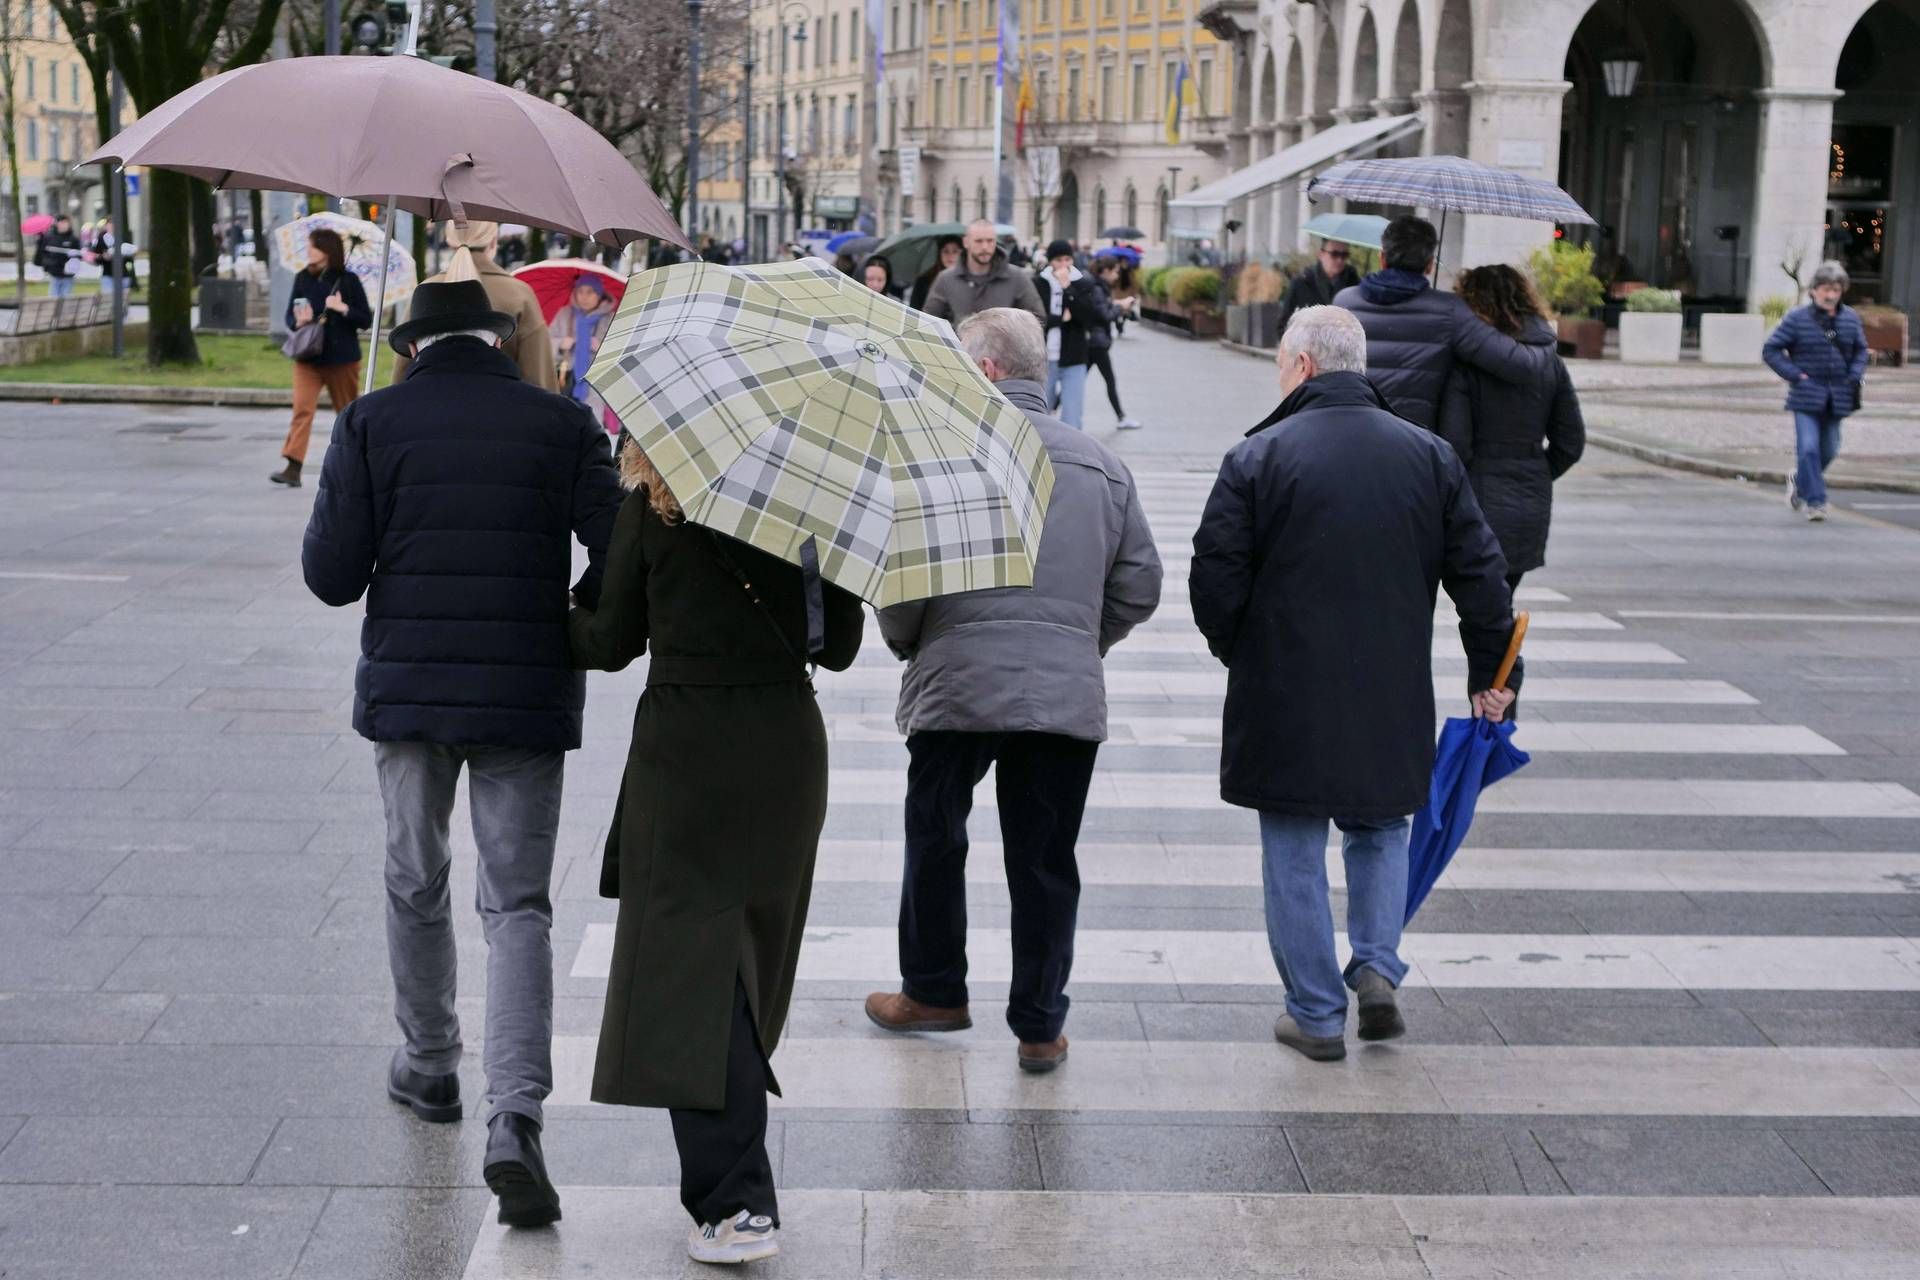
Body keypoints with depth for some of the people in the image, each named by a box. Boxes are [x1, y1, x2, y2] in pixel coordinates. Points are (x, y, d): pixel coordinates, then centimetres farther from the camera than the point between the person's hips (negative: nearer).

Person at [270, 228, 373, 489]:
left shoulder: (348, 281, -2)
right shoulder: (302, 279, 6)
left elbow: (366, 320, -1)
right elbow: (290, 316, 12)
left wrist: (343, 308, -16)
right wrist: (298, 321, -10)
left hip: (342, 358, -2)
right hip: (308, 357, 2)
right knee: (302, 408, -13)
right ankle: (292, 468, -19)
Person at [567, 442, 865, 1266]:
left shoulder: (650, 509, -4)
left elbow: (613, 642, 2)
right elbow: (839, 646, 5)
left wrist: (556, 622, 22)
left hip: (684, 750, -4)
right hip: (787, 746, 4)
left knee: (690, 965, -5)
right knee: (747, 951, 19)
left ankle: (737, 1204, -14)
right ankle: (731, 1181, 31)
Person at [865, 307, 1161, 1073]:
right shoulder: (1101, 464, 8)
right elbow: (1140, 585, 10)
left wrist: (906, 644, 9)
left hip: (957, 686, -3)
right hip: (1068, 694, 3)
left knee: (935, 841, 17)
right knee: (1045, 863, 10)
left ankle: (933, 991, 30)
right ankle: (1039, 1026, 15)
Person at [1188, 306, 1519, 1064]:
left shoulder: (1258, 458, -9)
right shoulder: (1429, 456, 2)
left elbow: (1215, 578, -9)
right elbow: (1480, 573, 4)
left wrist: (1237, 653, 9)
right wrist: (1491, 673, 14)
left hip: (1285, 697, -3)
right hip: (1392, 700, 3)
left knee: (1295, 854, 8)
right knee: (1379, 829, 23)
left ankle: (1316, 1016, 11)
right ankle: (1378, 965, 5)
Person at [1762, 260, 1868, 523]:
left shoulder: (1851, 319, 5)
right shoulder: (1797, 319, -7)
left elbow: (1860, 350, 19)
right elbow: (1770, 350, -4)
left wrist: (1855, 376, 2)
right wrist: (1795, 375, -11)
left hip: (1836, 398, 4)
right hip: (1806, 396, -4)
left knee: (1829, 450, 12)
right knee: (1808, 447, -13)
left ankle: (1799, 481, 38)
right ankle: (1815, 501, -7)